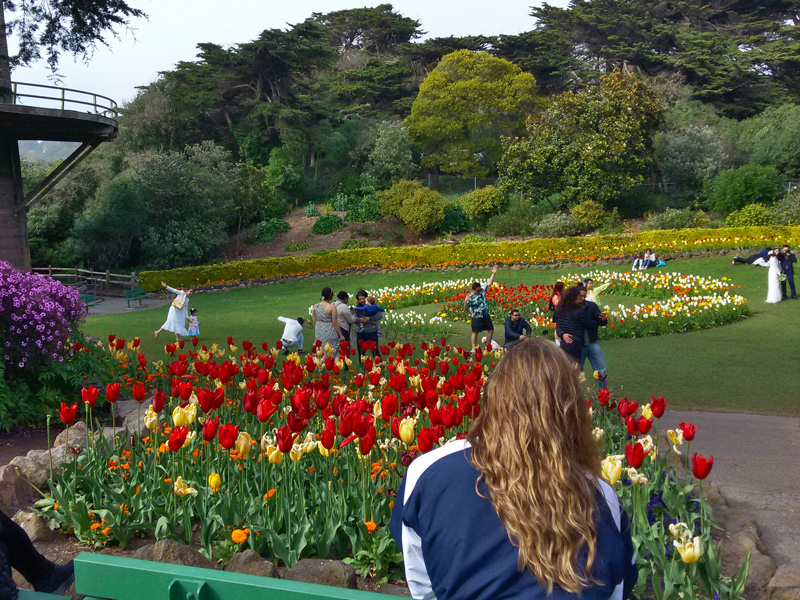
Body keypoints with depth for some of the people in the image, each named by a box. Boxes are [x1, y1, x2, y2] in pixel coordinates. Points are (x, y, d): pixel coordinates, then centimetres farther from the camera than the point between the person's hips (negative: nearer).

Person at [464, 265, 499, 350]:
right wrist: (466, 301, -37)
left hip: (485, 315, 7)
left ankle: (488, 345, 25)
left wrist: (493, 273, 2)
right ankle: (473, 348, 9)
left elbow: (489, 283, 7)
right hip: (477, 317, -7)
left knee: (491, 329, 12)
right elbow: (466, 308, -18)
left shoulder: (482, 291, -2)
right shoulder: (471, 297, -19)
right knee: (475, 333, 1)